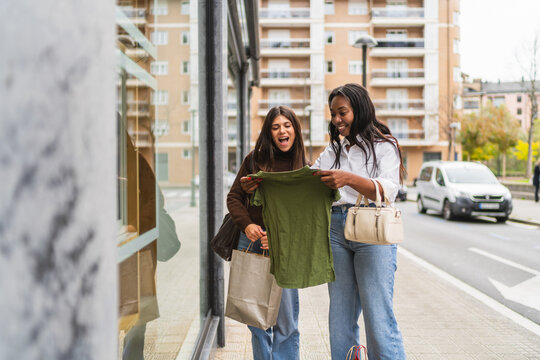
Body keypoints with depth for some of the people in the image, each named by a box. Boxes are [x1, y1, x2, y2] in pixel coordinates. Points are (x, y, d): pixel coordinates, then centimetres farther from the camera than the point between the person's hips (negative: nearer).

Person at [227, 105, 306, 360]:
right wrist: (247, 224, -10)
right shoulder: (255, 159, 5)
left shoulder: (303, 167, 1)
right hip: (251, 242, 2)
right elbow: (234, 196, 7)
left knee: (285, 317, -1)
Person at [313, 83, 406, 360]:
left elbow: (387, 190, -12)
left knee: (378, 317, -7)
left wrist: (349, 179, -29)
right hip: (335, 231, 5)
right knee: (340, 317, 7)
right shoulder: (331, 152, 20)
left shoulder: (384, 146, 4)